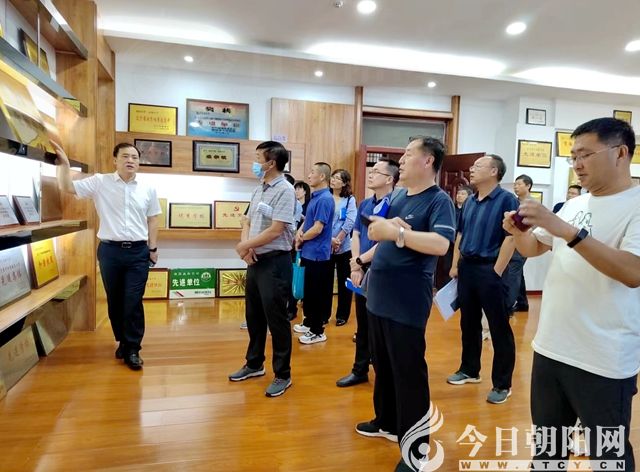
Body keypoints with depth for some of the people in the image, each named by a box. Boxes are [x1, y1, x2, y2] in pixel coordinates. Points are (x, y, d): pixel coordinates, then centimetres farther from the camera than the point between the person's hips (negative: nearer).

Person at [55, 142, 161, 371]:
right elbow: (67, 187, 0)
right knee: (114, 301, 11)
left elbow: (152, 220, 9)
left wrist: (153, 248, 5)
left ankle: (133, 349, 9)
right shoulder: (100, 182, 1)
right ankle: (122, 341, 30)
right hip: (110, 250, 1)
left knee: (133, 302, -1)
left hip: (138, 251, 0)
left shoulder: (148, 189, 5)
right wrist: (64, 163, -11)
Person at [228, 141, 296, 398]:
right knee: (253, 316, 17)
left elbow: (275, 231, -20)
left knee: (276, 319, 0)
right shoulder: (258, 190, 12)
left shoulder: (285, 190, -14)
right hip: (255, 260, 8)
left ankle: (283, 375, 15)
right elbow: (248, 223, 13)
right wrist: (247, 247, -6)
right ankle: (254, 364, 35)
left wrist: (244, 246, -9)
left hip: (275, 262, -8)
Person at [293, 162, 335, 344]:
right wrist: (299, 233, -2)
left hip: (318, 253, -9)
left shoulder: (325, 199, -18)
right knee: (309, 291, 19)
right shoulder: (314, 196, 12)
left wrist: (301, 239, -6)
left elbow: (317, 229, -22)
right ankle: (309, 322, 33)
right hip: (310, 252, 9)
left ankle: (318, 331, 12)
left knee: (317, 293, 0)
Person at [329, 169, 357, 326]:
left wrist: (338, 240, -16)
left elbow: (350, 222, -8)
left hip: (344, 247, -1)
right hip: (326, 246, 2)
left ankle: (342, 315, 20)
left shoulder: (350, 200, 2)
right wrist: (330, 239, -15)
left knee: (344, 282, 7)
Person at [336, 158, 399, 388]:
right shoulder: (365, 204, 10)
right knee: (363, 325, 17)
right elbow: (355, 235, 9)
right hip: (362, 273, 7)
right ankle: (360, 370, 30)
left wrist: (360, 260, -11)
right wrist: (356, 267, -3)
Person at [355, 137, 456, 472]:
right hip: (379, 296, 8)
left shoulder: (439, 200, -11)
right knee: (382, 365, 20)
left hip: (407, 302, -8)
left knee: (408, 372, 2)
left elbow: (441, 244, -26)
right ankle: (387, 422, 40)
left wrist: (396, 231, -25)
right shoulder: (399, 196, 12)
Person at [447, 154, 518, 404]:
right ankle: (469, 370, 31)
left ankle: (502, 384, 13)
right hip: (466, 267, 7)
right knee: (469, 323, 16)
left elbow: (510, 237, -14)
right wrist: (455, 265, 11)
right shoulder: (470, 201, 12)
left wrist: (496, 271, -16)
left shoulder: (506, 199, -9)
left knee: (499, 328, 2)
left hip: (489, 269, -7)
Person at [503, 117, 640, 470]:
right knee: (546, 442, 22)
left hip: (604, 361, -6)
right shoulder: (573, 205, 9)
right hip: (549, 347, 7)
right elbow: (533, 249, 16)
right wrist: (517, 232, -6)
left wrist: (566, 230, -30)